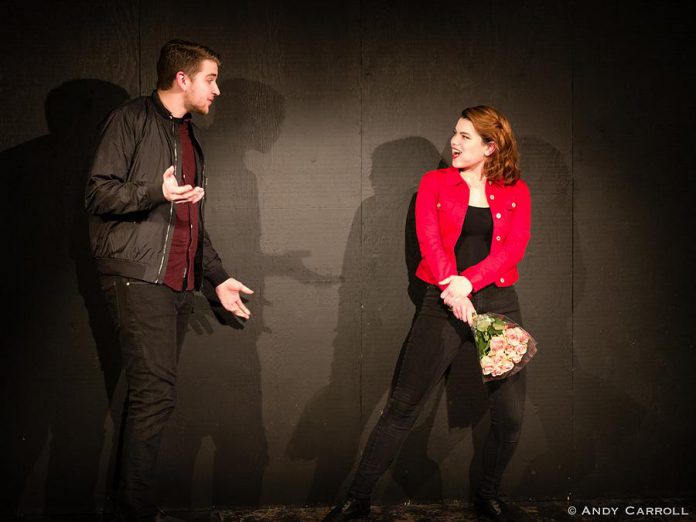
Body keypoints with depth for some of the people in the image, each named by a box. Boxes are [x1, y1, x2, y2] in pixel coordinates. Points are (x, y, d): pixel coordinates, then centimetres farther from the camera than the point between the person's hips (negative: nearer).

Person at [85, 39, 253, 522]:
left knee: (152, 397, 5)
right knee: (156, 394, -14)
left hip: (179, 283, 8)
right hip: (138, 277, -8)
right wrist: (157, 192, -24)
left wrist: (218, 277, 25)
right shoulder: (132, 120, -1)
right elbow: (99, 193, -9)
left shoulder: (189, 137, 24)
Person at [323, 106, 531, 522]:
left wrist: (467, 281, -18)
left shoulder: (515, 192, 9)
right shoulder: (435, 183, 9)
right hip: (443, 305, -1)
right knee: (403, 406, -2)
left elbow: (514, 247, -3)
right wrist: (449, 287, -20)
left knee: (511, 413, 0)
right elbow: (429, 237, -4)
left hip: (498, 302, 1)